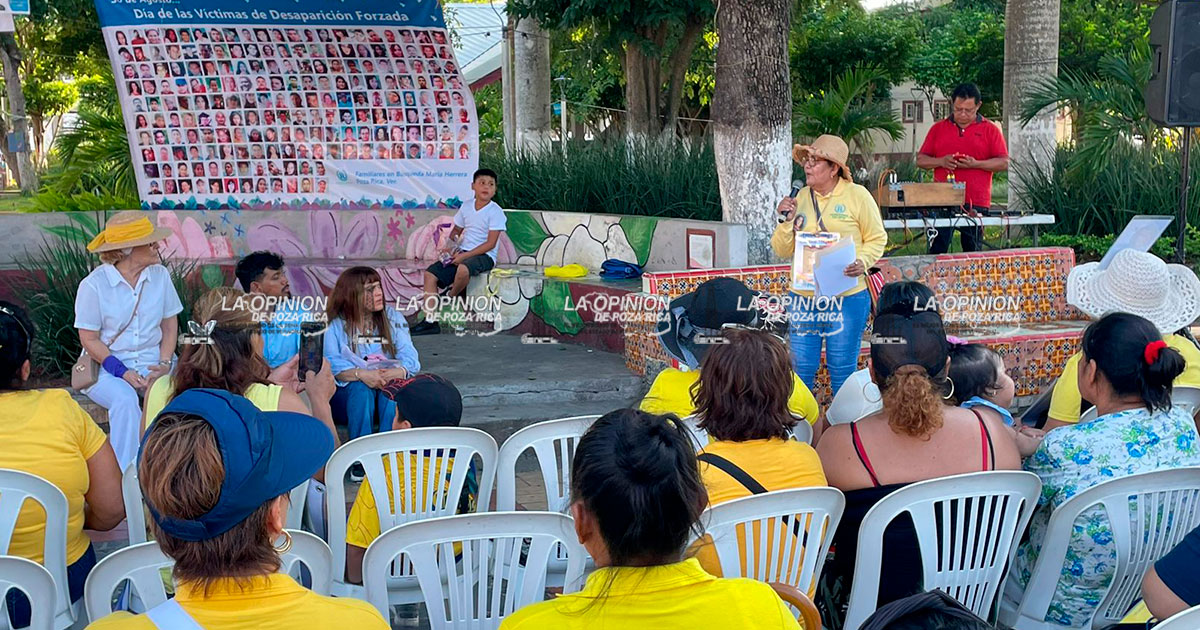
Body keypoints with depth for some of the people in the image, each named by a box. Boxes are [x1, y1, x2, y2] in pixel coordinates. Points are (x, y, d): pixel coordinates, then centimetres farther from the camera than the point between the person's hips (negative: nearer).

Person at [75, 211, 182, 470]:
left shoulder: (160, 275, 5)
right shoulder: (94, 284, -7)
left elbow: (170, 325, 9)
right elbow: (89, 339, -6)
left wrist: (164, 363, -8)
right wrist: (122, 372, -17)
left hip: (152, 359, 3)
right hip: (107, 366, -3)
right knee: (125, 400, -34)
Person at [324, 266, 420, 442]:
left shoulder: (393, 317, 8)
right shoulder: (335, 325, 0)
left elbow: (410, 358, -4)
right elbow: (331, 365, -15)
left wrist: (399, 372, -28)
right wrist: (361, 374, -33)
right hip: (346, 393, -2)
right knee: (361, 388, -33)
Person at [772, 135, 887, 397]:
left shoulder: (857, 195, -3)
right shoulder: (801, 197, 7)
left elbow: (877, 239, 2)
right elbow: (782, 250, 9)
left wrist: (862, 261, -15)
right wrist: (787, 220, -7)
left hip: (847, 297, -3)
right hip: (803, 296, 3)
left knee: (842, 370, 5)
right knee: (801, 368, 7)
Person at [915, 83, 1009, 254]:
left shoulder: (990, 129, 7)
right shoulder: (938, 128, 13)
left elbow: (1004, 163, 2)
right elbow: (920, 160, 11)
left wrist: (975, 164, -13)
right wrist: (941, 161, -9)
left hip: (976, 203, -1)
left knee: (973, 252, 4)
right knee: (937, 251, -3)